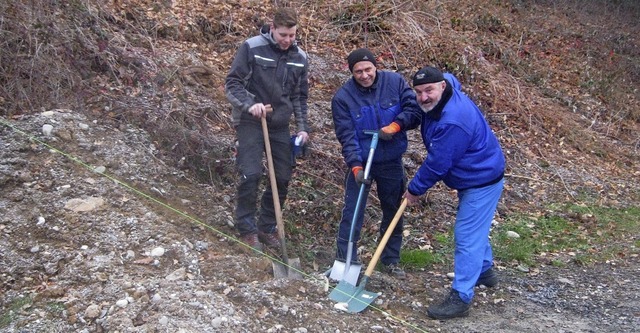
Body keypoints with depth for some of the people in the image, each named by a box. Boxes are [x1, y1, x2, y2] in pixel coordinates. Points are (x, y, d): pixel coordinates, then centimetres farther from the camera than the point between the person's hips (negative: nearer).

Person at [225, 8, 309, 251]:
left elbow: (300, 97, 15)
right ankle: (247, 229, 4)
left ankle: (267, 227, 21)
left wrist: (303, 127, 6)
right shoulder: (251, 48, -8)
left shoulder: (300, 58, 6)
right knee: (251, 175, -14)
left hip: (280, 126, 5)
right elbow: (232, 83, -7)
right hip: (250, 122, -4)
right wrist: (249, 104, -24)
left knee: (283, 178, 3)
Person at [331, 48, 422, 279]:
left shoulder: (395, 82, -8)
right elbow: (346, 136, -17)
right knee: (352, 211, -4)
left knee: (393, 211, 13)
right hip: (361, 163, -2)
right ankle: (345, 260, 9)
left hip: (392, 162, 3)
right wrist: (355, 167, -26)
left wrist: (395, 125, -23)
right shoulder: (343, 97, -13)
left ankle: (391, 260, 29)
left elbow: (415, 109, -7)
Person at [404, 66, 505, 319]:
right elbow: (450, 78, 22)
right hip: (474, 177, 11)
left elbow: (436, 164, -27)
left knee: (467, 237, -8)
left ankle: (460, 298, -1)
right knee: (474, 229, 27)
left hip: (482, 182, -11)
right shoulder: (440, 101, -4)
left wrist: (415, 189, -12)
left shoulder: (453, 122, -34)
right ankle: (484, 270, 48)